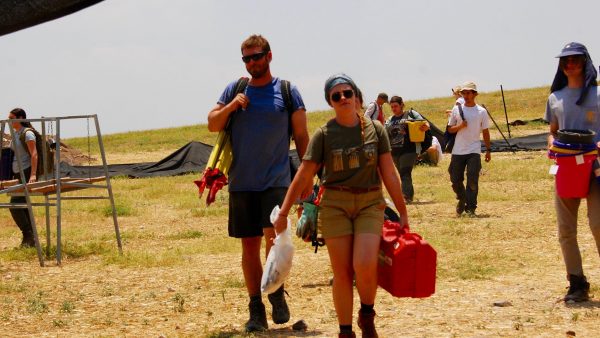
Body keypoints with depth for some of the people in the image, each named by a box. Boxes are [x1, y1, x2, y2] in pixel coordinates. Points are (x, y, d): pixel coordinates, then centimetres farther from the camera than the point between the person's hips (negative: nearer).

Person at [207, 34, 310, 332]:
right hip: (241, 182, 3)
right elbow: (212, 125, 8)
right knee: (249, 245, 6)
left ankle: (277, 294, 1)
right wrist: (230, 107, -10)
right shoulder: (234, 89, 8)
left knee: (273, 236, -19)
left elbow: (301, 136, 4)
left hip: (276, 181, -3)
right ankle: (256, 309, 13)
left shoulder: (287, 91, 1)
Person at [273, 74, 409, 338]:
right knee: (342, 273, 0)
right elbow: (303, 176, 0)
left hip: (370, 204, 0)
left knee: (365, 266, -17)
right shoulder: (324, 135, 0)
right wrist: (283, 213, -3)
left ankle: (367, 316, 10)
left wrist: (402, 212, 6)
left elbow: (389, 173, 6)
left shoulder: (375, 129, 3)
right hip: (335, 204, 0)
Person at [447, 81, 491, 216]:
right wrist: (460, 126, -11)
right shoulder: (457, 109, 7)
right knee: (455, 179, 5)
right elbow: (450, 129, 9)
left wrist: (488, 150, 4)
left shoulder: (481, 111, 3)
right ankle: (462, 200, 30)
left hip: (474, 151, -2)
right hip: (458, 151, 2)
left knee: (472, 180, -10)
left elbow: (485, 132, 7)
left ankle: (470, 208, -7)